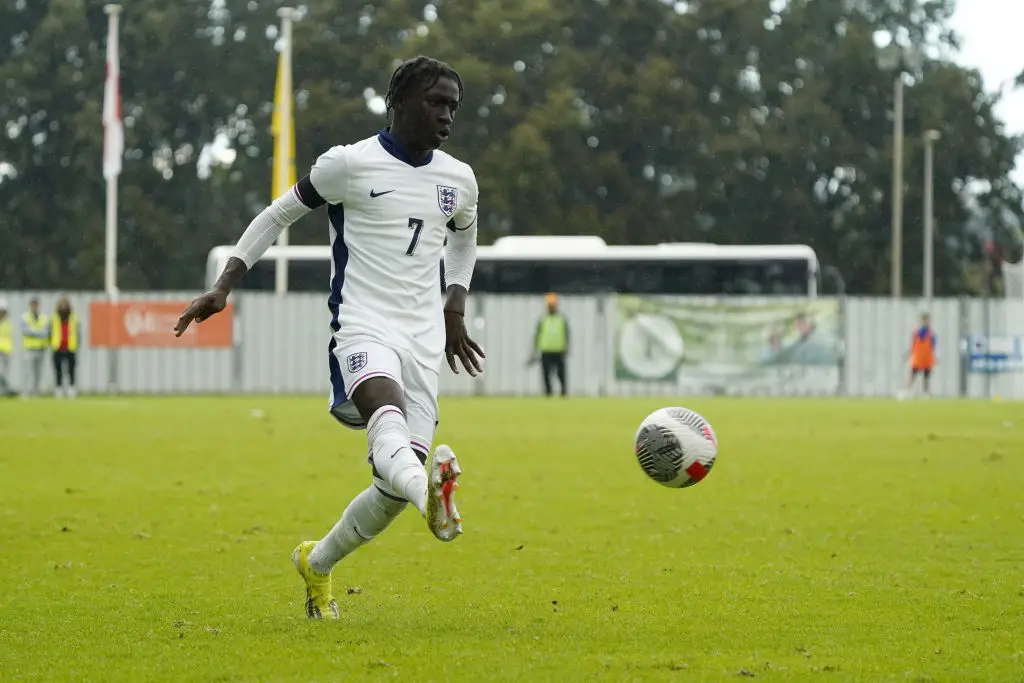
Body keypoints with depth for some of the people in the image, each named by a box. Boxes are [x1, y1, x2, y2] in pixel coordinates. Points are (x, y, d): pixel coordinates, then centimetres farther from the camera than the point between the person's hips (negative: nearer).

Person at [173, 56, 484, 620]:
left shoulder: (458, 180, 14)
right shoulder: (349, 164, 0)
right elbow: (278, 214, 11)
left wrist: (455, 306, 26)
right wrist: (223, 287, 4)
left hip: (424, 344, 5)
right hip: (362, 330, -5)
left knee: (394, 492, -2)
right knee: (385, 401, -40)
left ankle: (316, 563, 24)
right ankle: (425, 480, -74)